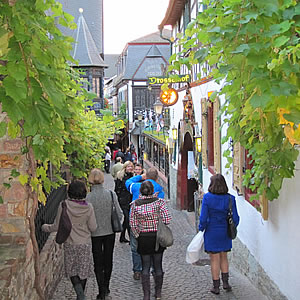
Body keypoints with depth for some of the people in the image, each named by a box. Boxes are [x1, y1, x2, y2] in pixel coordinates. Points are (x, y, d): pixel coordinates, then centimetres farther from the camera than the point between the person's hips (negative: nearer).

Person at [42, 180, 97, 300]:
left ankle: (79, 289, -9)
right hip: (85, 244, 1)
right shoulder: (88, 207, -13)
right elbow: (93, 228, -7)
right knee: (83, 269, 16)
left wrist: (45, 227, 11)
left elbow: (57, 226, -8)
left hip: (69, 244, 0)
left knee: (71, 270, 13)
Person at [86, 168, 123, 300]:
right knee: (108, 260, 18)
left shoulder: (88, 197, -16)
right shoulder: (111, 194, -9)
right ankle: (106, 287, 30)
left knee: (98, 263, 10)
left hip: (95, 234, -2)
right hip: (110, 232, 3)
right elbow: (119, 215, -5)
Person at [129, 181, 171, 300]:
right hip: (157, 237, 0)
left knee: (145, 267, 9)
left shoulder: (135, 204, -5)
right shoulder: (159, 202, -9)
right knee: (158, 266, 12)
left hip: (143, 238, 0)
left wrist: (138, 235, 8)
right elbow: (167, 219, -15)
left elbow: (133, 224, -4)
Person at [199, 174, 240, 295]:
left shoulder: (207, 197, -14)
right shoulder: (230, 198, -7)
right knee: (224, 257, 21)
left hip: (211, 232, -3)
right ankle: (225, 282, 24)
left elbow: (203, 217, -13)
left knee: (214, 260, 7)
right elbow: (235, 218, -4)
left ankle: (216, 287, 14)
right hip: (225, 233, 3)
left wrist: (201, 229, 2)